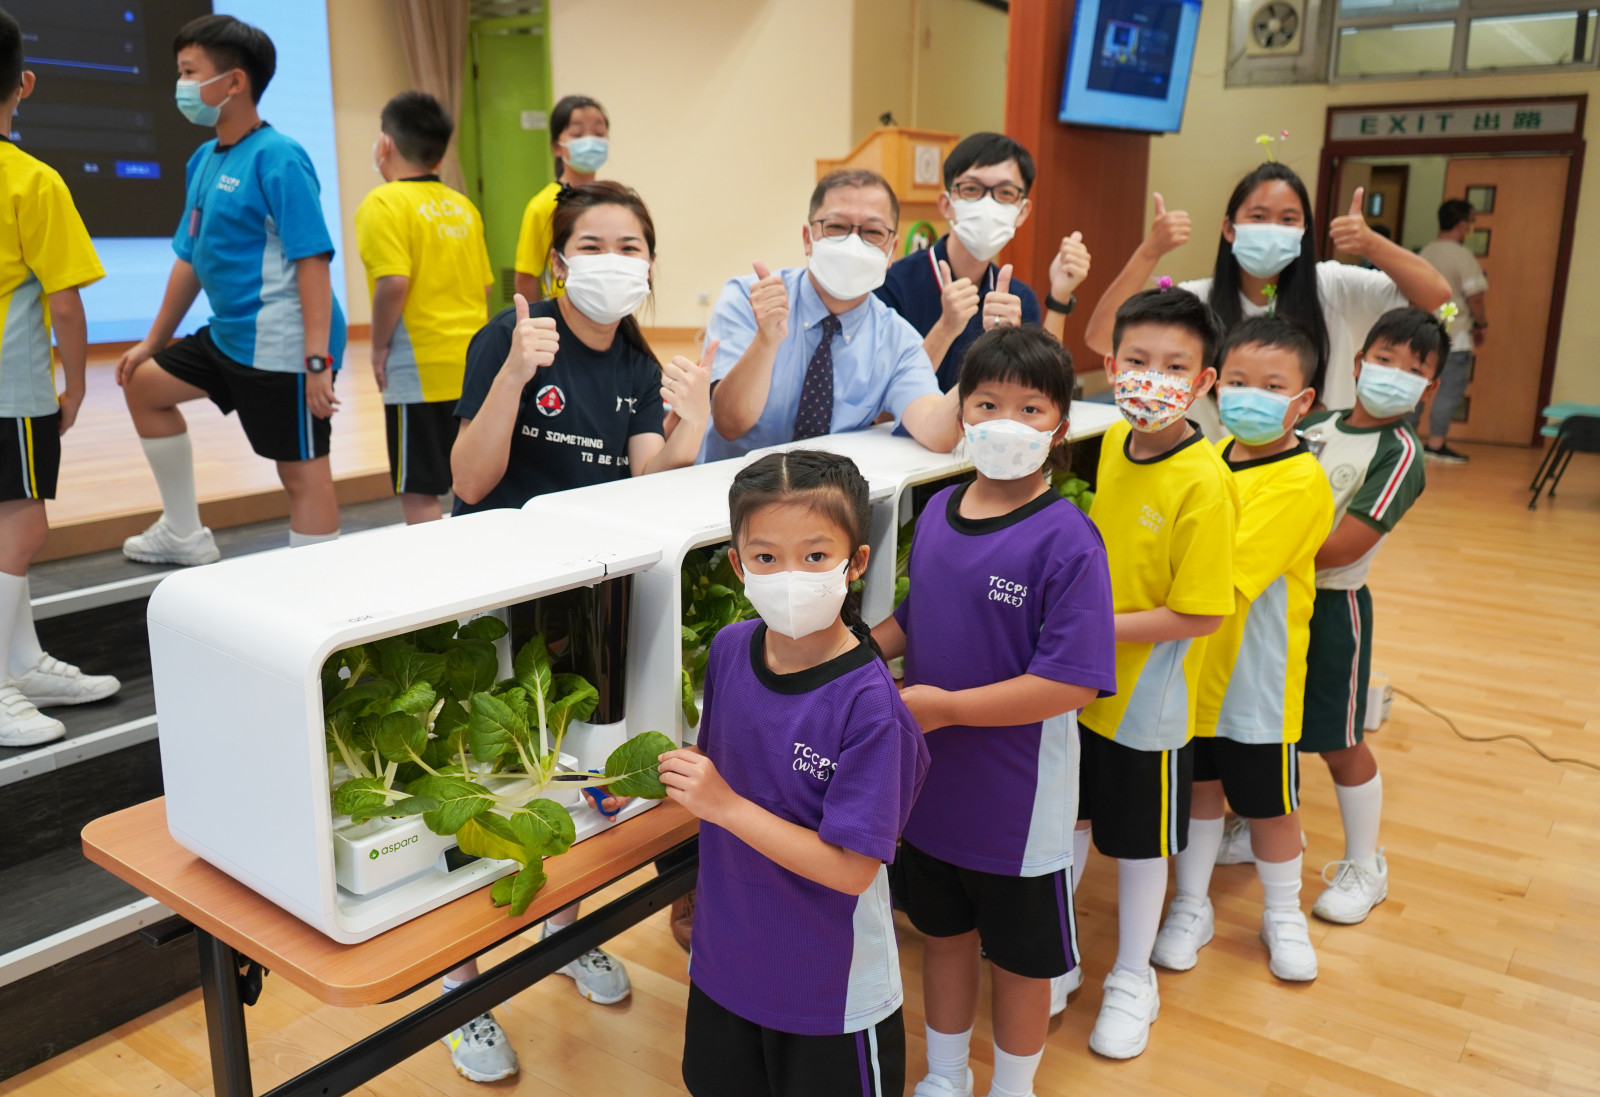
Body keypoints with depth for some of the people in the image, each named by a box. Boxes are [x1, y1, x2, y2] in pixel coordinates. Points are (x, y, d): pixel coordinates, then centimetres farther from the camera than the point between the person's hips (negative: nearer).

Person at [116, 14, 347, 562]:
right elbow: (190, 258, 18)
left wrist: (318, 360, -27)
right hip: (228, 334, 10)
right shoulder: (204, 160, 11)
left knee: (302, 471, -5)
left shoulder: (276, 158, -15)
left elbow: (313, 260, -21)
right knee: (144, 383, 24)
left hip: (281, 346, -10)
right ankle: (184, 535, 34)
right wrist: (153, 341, 23)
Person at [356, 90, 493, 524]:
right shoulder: (463, 206, 12)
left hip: (419, 370, -7)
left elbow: (393, 282, -20)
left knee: (418, 492, -1)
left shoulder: (385, 204, -9)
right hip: (472, 365, 7)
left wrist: (380, 346, -8)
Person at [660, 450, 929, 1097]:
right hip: (725, 960, 6)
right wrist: (669, 774, -4)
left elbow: (850, 869, -26)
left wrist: (724, 805, -27)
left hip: (833, 989, -5)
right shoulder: (730, 650, -9)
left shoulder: (867, 702, -27)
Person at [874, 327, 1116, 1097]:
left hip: (1019, 801, -6)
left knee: (1020, 959, 17)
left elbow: (1071, 684, -26)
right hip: (933, 784, 6)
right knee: (942, 934, 25)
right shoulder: (938, 512, -2)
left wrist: (945, 706, -25)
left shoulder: (1065, 539, -22)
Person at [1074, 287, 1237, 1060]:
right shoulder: (1115, 443, -3)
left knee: (1140, 842, 14)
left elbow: (1199, 615, -22)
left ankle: (1132, 981, 36)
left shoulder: (1204, 483, -23)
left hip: (1147, 701, -6)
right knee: (1066, 820, 20)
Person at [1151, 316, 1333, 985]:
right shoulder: (1211, 457, 2)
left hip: (1256, 674, -5)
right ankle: (1191, 907, 35)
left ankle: (1283, 914, 36)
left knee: (1268, 800, 12)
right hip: (1196, 663, 5)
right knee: (1198, 785, 17)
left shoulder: (1301, 482, -19)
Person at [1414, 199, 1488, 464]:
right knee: (1450, 390, 0)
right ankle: (1436, 444, 1)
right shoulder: (1463, 257, -12)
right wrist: (1481, 325, 1)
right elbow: (1475, 296, -13)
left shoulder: (1425, 253, 8)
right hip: (1454, 337, -7)